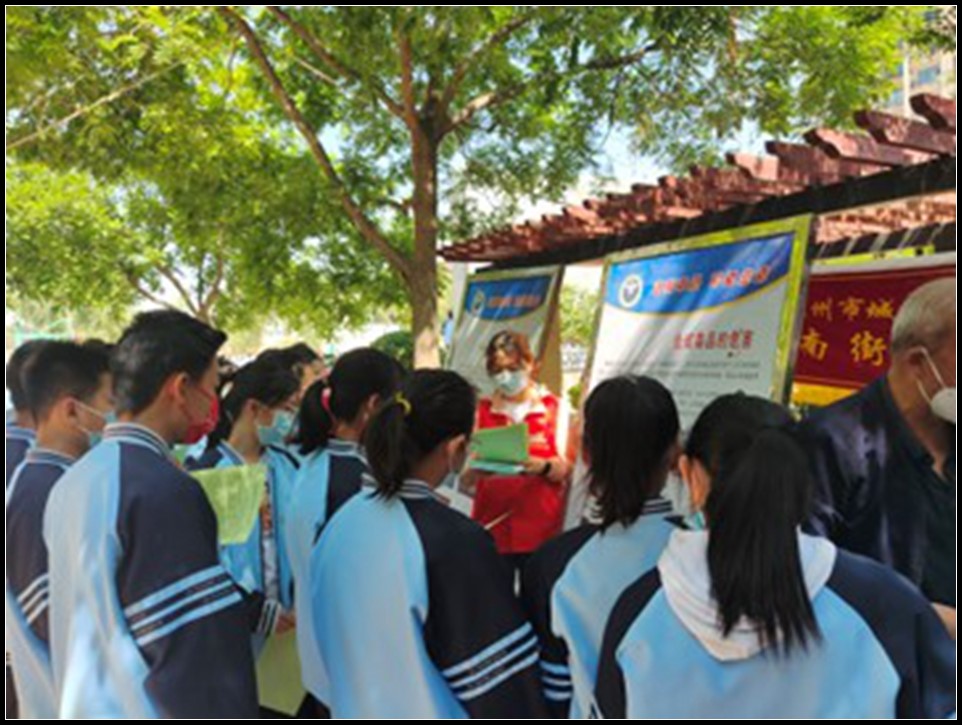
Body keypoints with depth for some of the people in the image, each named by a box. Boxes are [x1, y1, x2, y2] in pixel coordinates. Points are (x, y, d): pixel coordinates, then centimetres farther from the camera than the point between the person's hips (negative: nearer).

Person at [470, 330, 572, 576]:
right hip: (491, 525, 1)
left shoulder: (555, 407, 6)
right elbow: (466, 476, 9)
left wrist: (542, 467, -20)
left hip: (539, 525, -1)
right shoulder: (482, 410, 10)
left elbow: (565, 468, 1)